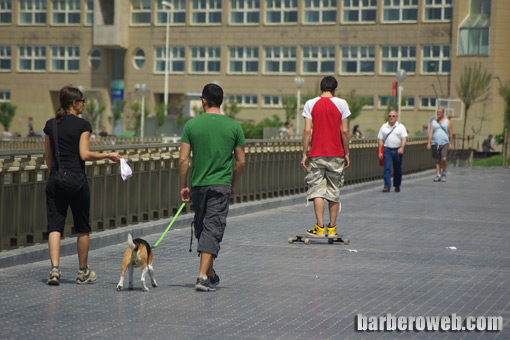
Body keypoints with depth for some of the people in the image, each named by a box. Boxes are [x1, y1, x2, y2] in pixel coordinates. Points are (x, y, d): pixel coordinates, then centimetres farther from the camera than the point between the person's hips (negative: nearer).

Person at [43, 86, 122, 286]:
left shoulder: (50, 125, 8)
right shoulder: (82, 125, -7)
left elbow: (48, 156, 12)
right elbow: (84, 155, -13)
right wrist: (108, 155, -2)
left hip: (55, 181, 4)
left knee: (54, 226, 0)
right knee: (82, 228, 10)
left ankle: (55, 269, -15)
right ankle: (83, 272, 19)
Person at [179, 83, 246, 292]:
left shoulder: (192, 125, -1)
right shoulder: (233, 126, 0)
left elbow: (183, 160, -3)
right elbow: (241, 161, 3)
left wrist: (183, 186, 7)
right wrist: (234, 185, 17)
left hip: (198, 185, 1)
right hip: (221, 185, -1)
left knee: (201, 229, 15)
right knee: (213, 229, -4)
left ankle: (211, 274, 24)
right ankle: (203, 276, -15)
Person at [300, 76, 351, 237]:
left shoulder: (310, 104, 0)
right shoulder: (341, 104, 0)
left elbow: (307, 130, -5)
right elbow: (344, 131, -3)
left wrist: (304, 154, 0)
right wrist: (346, 153, 5)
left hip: (316, 155, 0)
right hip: (336, 154, 0)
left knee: (317, 191, 0)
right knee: (334, 192, 9)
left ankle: (320, 227, -7)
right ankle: (332, 228, 12)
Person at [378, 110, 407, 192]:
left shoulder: (401, 127, 5)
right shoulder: (384, 127, 9)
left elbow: (404, 138, -5)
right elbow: (380, 140, 9)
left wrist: (402, 147, -22)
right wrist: (380, 152, 2)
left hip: (398, 151, 0)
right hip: (387, 150, 0)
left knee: (397, 169, 8)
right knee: (387, 168, -11)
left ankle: (397, 186, 23)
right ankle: (387, 186, -14)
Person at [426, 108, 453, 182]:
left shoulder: (447, 121, 9)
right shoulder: (433, 122, 12)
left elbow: (451, 133, 8)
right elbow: (430, 133, 5)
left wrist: (450, 144, 1)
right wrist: (428, 143, -5)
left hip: (444, 143, -2)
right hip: (435, 143, 2)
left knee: (443, 159, -14)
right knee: (437, 160, 3)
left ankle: (444, 174, 4)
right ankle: (438, 175, 7)